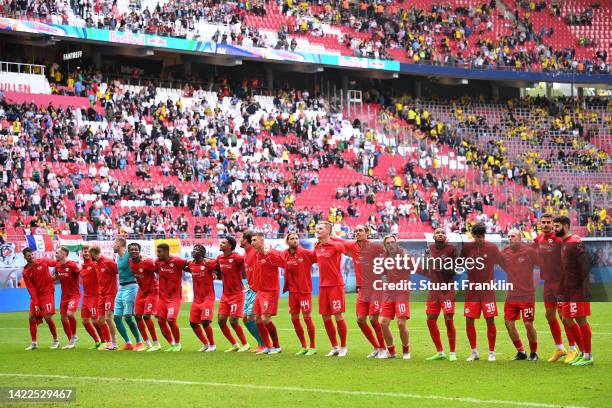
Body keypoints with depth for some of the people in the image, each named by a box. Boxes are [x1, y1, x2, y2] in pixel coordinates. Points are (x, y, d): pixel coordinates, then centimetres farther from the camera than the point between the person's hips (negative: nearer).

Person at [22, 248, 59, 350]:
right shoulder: (26, 272, -3)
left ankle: (56, 341, 0)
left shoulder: (43, 262, -5)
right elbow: (31, 289, -6)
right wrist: (35, 304, -12)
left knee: (48, 317, -14)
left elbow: (56, 263, 10)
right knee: (31, 317, -1)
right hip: (36, 296, 3)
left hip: (47, 293, -3)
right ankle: (34, 343, 11)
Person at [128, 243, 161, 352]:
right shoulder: (130, 263, -4)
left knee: (146, 316, -15)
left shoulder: (147, 263, -24)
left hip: (151, 291, -7)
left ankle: (156, 344, -2)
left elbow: (159, 272, -13)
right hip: (141, 291, 7)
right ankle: (147, 343, 16)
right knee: (138, 316, 3)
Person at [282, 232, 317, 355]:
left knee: (307, 317, -5)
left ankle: (312, 347, 9)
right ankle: (303, 346, 22)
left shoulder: (305, 253, -9)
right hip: (292, 290, 5)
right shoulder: (285, 255, 3)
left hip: (305, 290, -5)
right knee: (294, 318, 8)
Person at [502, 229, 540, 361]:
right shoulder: (505, 252, 5)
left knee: (528, 324, -3)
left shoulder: (529, 251, -8)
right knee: (509, 323, 1)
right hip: (511, 295, 5)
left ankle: (533, 352, 16)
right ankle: (520, 351, 17)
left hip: (527, 295, -5)